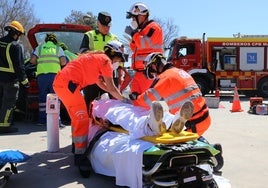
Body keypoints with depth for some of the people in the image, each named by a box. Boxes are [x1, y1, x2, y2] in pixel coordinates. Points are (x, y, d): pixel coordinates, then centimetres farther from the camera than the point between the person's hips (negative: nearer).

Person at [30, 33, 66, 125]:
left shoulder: (39, 47, 21)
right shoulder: (58, 48, 18)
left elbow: (32, 60, 9)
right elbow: (63, 62, 4)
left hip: (41, 74, 2)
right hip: (54, 74, -1)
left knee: (42, 97, 9)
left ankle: (42, 120, 12)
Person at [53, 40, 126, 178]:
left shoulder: (96, 57, 24)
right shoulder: (105, 60, -3)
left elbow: (101, 83, 30)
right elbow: (111, 88, -2)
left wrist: (117, 95, 30)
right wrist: (123, 100, 12)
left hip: (60, 82, 10)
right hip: (68, 84, -10)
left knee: (77, 117, 20)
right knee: (82, 119, -8)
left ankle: (77, 146, 33)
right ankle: (80, 157, -6)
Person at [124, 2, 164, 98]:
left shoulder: (153, 27, -5)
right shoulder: (142, 30, 24)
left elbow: (145, 44, -18)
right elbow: (136, 49, 23)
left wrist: (133, 34, -8)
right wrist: (134, 36, 6)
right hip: (141, 70, 10)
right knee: (135, 95, 9)